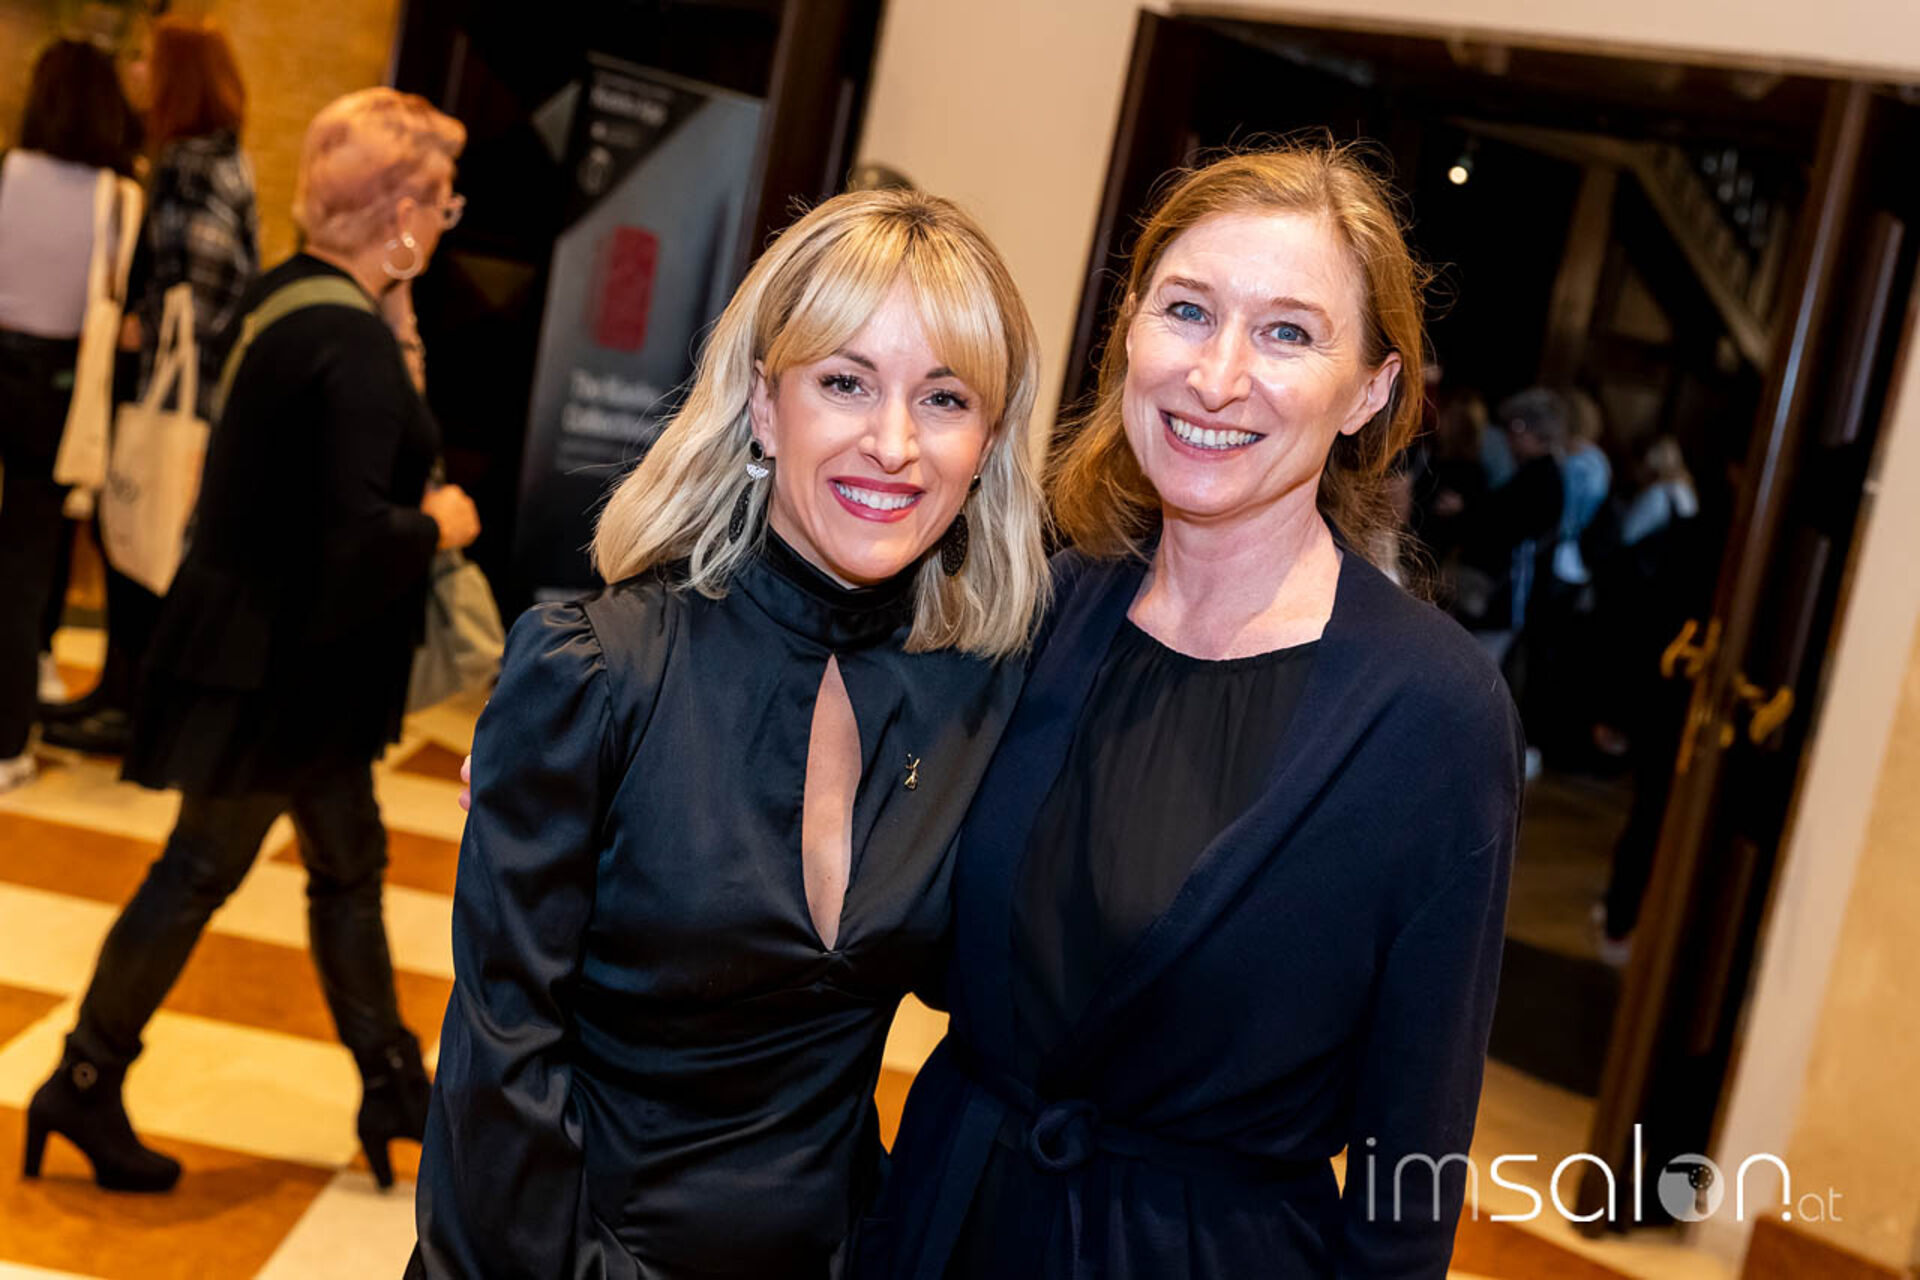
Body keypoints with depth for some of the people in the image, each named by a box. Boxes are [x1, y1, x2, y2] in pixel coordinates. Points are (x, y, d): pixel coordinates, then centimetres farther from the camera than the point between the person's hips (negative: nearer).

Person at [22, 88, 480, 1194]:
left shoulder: (289, 295, 5)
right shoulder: (356, 346, -24)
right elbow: (358, 537, -28)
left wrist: (415, 504, 6)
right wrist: (442, 524, -11)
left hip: (271, 640, 9)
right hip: (283, 661, -9)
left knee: (351, 863, 16)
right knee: (203, 870, 7)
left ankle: (394, 1087, 27)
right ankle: (87, 1085, 25)